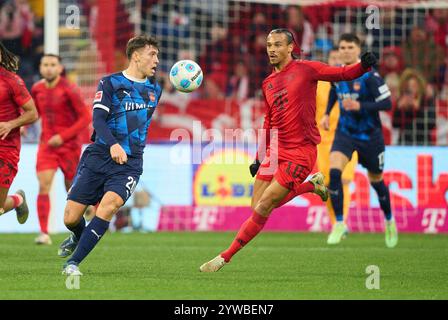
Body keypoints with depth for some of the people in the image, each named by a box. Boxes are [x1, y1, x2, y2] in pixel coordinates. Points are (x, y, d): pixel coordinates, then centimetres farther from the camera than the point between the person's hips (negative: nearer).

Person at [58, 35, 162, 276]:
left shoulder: (154, 89, 13)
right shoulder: (110, 83, -2)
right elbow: (98, 119, -13)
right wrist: (113, 145, -28)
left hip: (129, 164, 2)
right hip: (98, 157, -2)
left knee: (110, 202, -27)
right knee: (70, 218, -2)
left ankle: (73, 262, -20)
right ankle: (79, 237, 38)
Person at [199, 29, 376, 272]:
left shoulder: (305, 69, -3)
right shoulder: (268, 84, 15)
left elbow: (343, 74, -6)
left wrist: (364, 66, -27)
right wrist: (259, 158, 20)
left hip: (301, 152, -7)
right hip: (275, 150, 7)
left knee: (263, 209, -11)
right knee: (258, 207, 4)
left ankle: (225, 257, -4)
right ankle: (311, 184, 22)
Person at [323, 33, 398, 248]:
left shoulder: (369, 75, -17)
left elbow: (387, 103, -19)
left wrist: (360, 106, -30)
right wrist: (327, 113, 15)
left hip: (370, 135, -3)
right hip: (345, 132, 3)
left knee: (376, 181, 11)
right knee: (334, 172, -22)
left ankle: (389, 222, 38)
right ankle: (339, 224, -15)